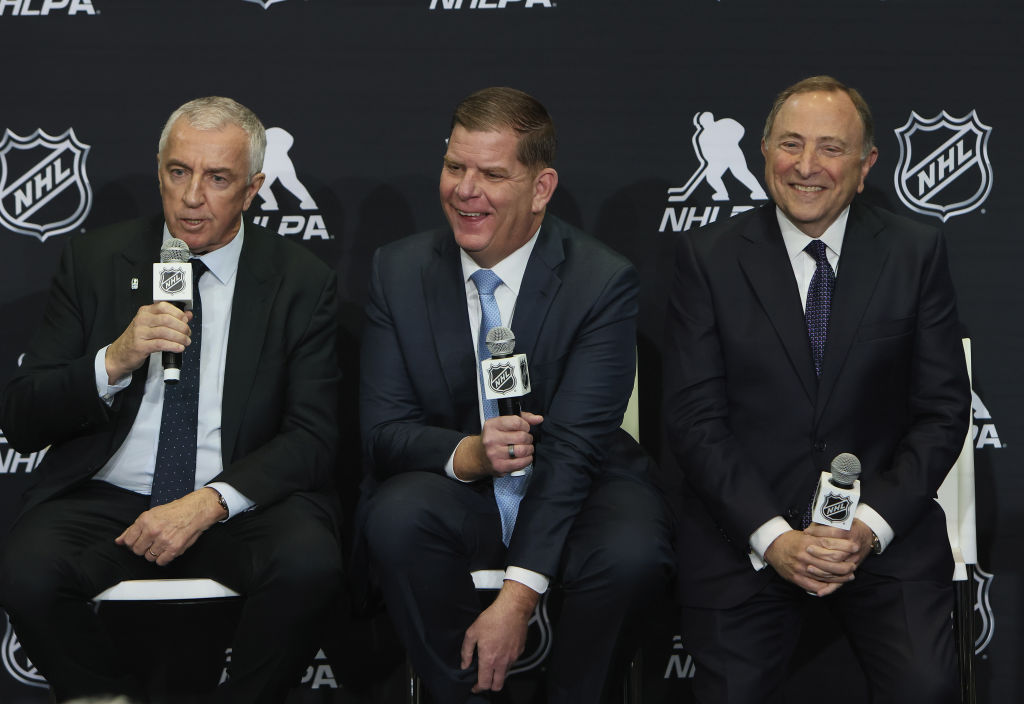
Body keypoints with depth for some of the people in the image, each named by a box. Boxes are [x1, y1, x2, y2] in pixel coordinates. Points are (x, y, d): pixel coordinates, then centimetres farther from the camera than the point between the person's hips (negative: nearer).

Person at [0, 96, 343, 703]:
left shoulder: (304, 283, 3)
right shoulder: (94, 261, 6)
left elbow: (313, 437, -3)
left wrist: (209, 503, -20)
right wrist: (115, 361, -16)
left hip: (237, 506, -1)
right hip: (105, 498, 1)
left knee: (310, 565, -32)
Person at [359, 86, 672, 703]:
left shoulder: (604, 282, -12)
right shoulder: (399, 270, -2)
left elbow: (573, 446, -19)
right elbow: (382, 428, -4)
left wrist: (518, 596, -27)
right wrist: (465, 454, -28)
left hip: (576, 496, -2)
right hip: (458, 495, 2)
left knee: (631, 554, -33)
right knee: (397, 514, -31)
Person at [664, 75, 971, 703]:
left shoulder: (917, 253, 3)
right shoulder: (708, 258, 1)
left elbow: (944, 411, 2)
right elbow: (695, 417, -3)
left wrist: (871, 525, -12)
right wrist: (772, 536, -15)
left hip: (885, 525, 0)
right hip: (743, 527, 0)